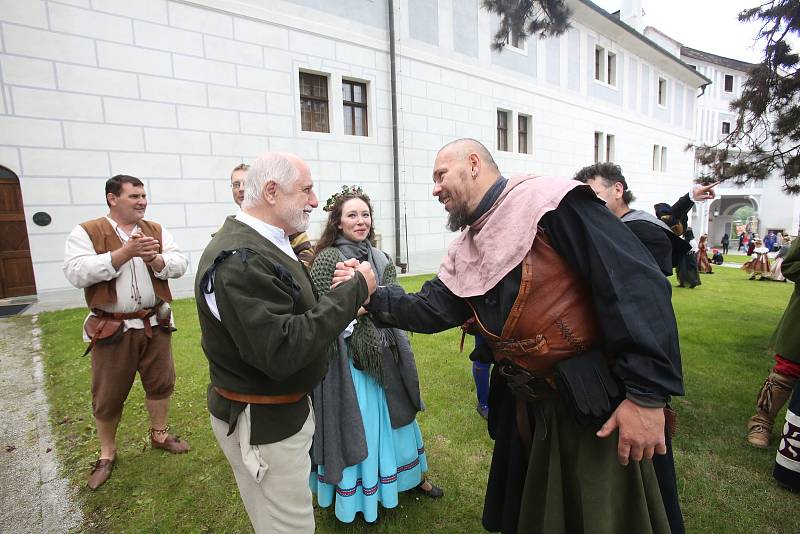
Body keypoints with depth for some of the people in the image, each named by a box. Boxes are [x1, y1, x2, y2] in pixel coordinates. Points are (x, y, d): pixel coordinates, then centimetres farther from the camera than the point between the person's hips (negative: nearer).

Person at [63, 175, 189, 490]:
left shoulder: (157, 230, 5)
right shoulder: (86, 232, -5)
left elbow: (179, 264, -3)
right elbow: (76, 273, -18)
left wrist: (155, 259, -23)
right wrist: (125, 253, -26)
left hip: (155, 323, 3)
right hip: (112, 328, -3)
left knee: (160, 382, 15)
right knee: (108, 394, 11)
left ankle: (159, 434, 37)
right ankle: (107, 453, 33)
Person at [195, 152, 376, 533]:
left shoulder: (264, 244, 5)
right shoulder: (239, 259, -27)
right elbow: (281, 352, -33)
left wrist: (343, 294, -9)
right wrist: (354, 291, -28)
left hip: (284, 409, 9)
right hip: (263, 424, -9)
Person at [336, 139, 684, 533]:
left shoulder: (551, 203, -17)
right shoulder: (463, 253, 8)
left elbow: (637, 284, -22)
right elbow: (431, 311, 5)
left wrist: (647, 394, -23)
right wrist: (370, 294, -5)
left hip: (595, 404, -7)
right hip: (524, 408, 7)